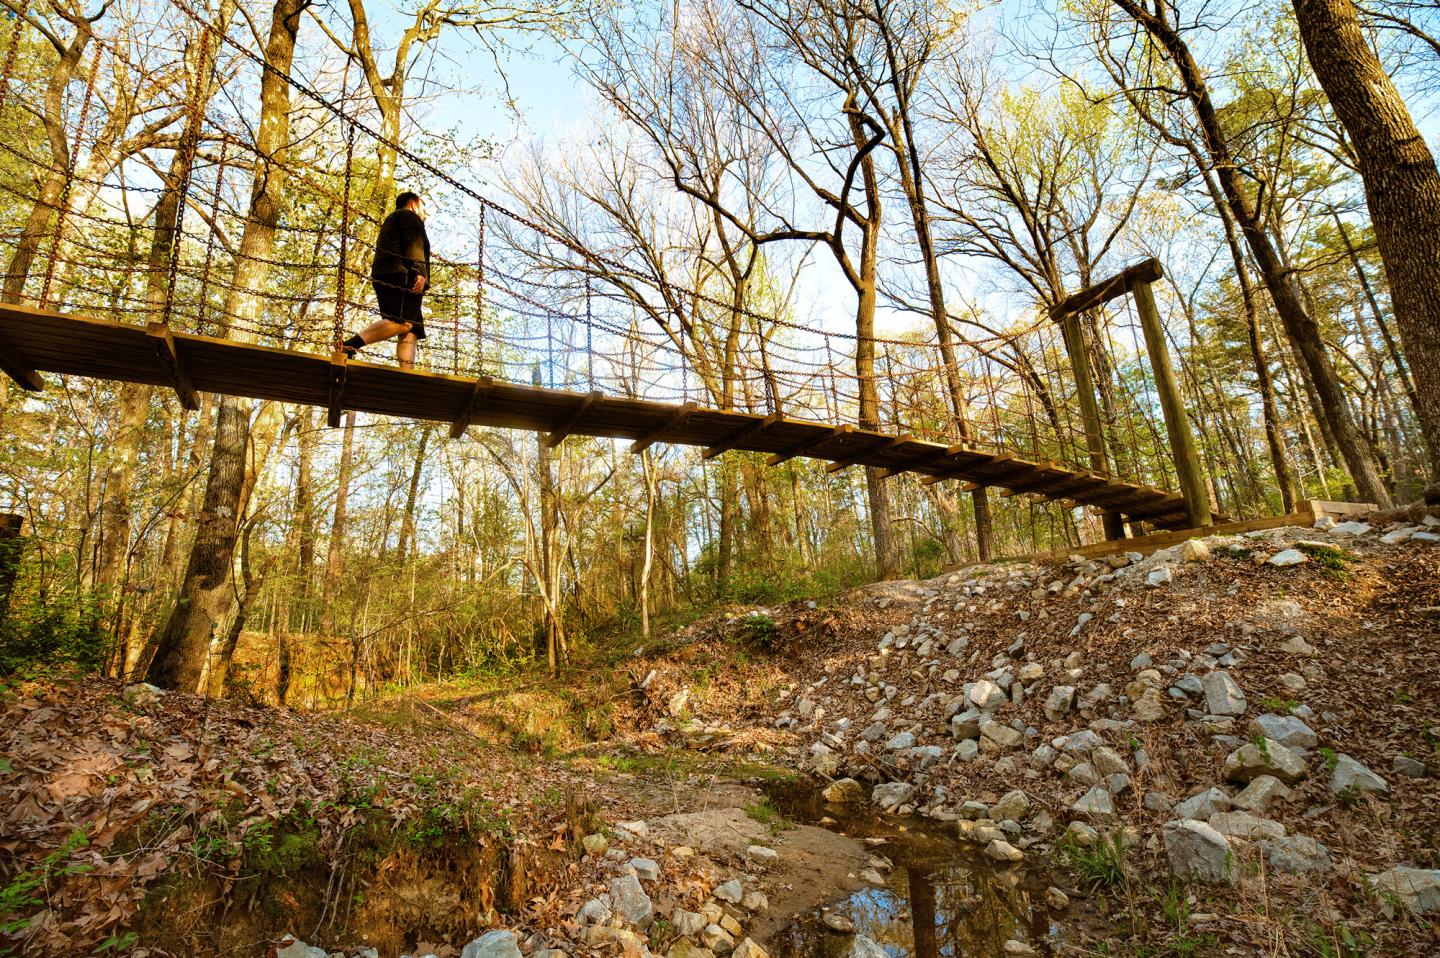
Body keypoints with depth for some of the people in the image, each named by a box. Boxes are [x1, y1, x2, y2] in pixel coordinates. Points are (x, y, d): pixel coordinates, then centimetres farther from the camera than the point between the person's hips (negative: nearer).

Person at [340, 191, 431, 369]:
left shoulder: (391, 221, 41)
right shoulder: (409, 216, 13)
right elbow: (414, 245, -6)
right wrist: (420, 273, -21)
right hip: (399, 276, -10)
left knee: (411, 331, -4)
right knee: (401, 322, -26)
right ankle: (349, 346, -36)